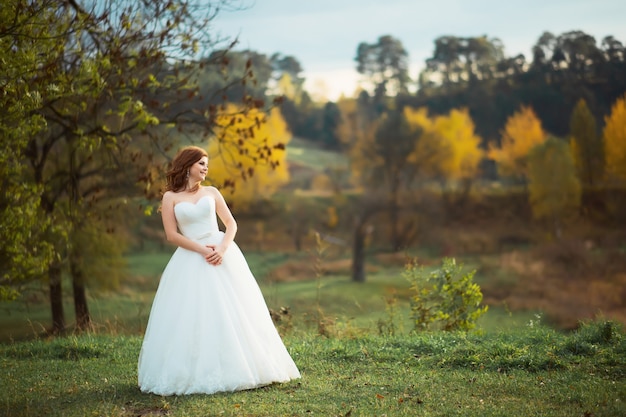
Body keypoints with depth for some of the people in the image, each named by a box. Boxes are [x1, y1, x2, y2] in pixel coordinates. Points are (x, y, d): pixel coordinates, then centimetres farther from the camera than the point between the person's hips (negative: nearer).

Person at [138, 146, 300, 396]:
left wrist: (222, 248, -13)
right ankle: (196, 374, 0)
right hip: (191, 259, -2)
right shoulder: (171, 197, 4)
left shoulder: (212, 192, 11)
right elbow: (172, 235, -5)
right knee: (192, 317, -6)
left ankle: (236, 368, 9)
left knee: (231, 313, 0)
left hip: (222, 253, 2)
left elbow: (231, 224, 6)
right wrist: (202, 250, -14)